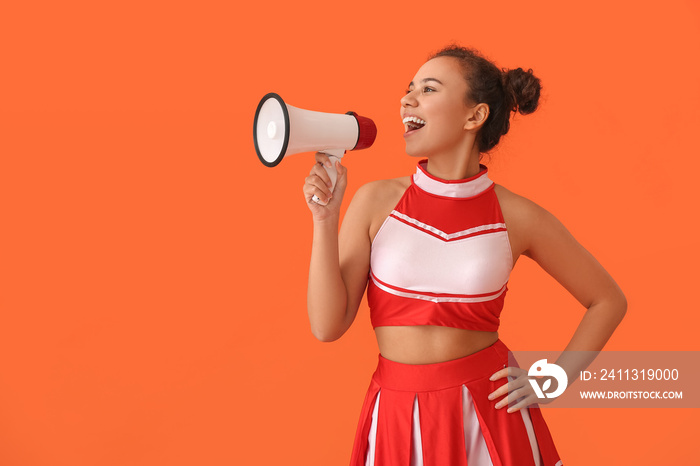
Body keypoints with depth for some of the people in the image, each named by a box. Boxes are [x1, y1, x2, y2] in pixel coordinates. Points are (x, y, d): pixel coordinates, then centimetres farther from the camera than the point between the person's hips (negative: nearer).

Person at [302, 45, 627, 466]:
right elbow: (328, 326, -7)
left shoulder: (517, 216, -6)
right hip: (397, 423, 1)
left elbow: (608, 301, 7)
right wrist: (324, 220, -14)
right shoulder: (376, 202, -4)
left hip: (490, 414, -1)